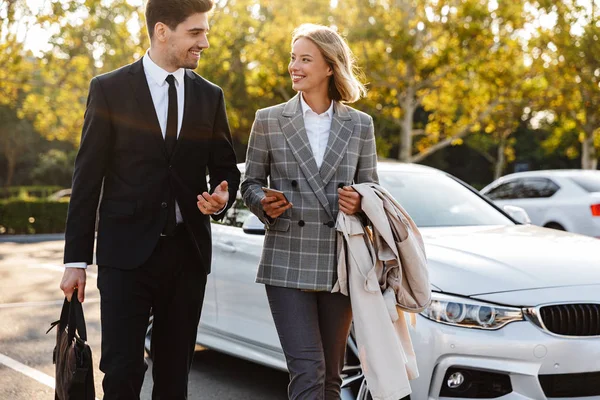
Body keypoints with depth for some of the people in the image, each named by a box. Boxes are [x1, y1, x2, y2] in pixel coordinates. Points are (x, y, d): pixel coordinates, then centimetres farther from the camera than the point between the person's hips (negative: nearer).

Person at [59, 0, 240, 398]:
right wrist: (76, 259, -3)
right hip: (127, 251, -3)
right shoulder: (109, 89, 0)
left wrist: (222, 196, -9)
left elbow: (226, 169, 16)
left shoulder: (210, 96, 9)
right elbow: (88, 178, -1)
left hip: (187, 253, 3)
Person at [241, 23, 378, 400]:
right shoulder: (269, 120, 4)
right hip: (287, 265, -2)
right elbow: (251, 183, 9)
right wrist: (264, 203, -12)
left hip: (340, 265, 2)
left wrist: (360, 202, -9)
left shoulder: (360, 125, 8)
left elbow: (371, 186, 13)